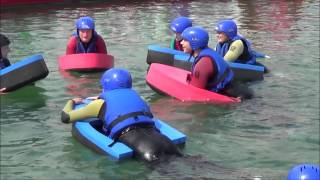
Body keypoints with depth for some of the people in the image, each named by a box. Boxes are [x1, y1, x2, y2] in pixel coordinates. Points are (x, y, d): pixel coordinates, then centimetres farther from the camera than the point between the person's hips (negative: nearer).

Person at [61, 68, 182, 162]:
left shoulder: (101, 102, 23)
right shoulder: (133, 94, 34)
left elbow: (65, 117, 27)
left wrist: (71, 102, 50)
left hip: (128, 133, -5)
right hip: (150, 129, 5)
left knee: (151, 156, -25)